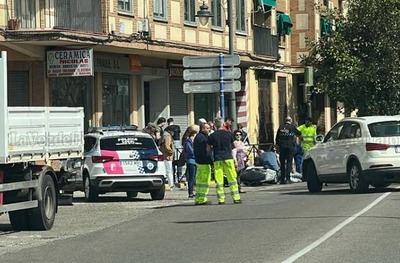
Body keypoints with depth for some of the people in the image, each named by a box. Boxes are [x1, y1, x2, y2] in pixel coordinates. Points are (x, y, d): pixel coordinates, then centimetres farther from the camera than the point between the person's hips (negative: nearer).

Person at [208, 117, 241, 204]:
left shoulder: (212, 136, 0)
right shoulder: (229, 134, 0)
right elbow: (232, 146, 10)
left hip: (217, 159, 0)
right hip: (228, 158, 0)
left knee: (219, 180, 2)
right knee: (232, 179, 4)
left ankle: (221, 199, -1)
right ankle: (236, 198, 1)